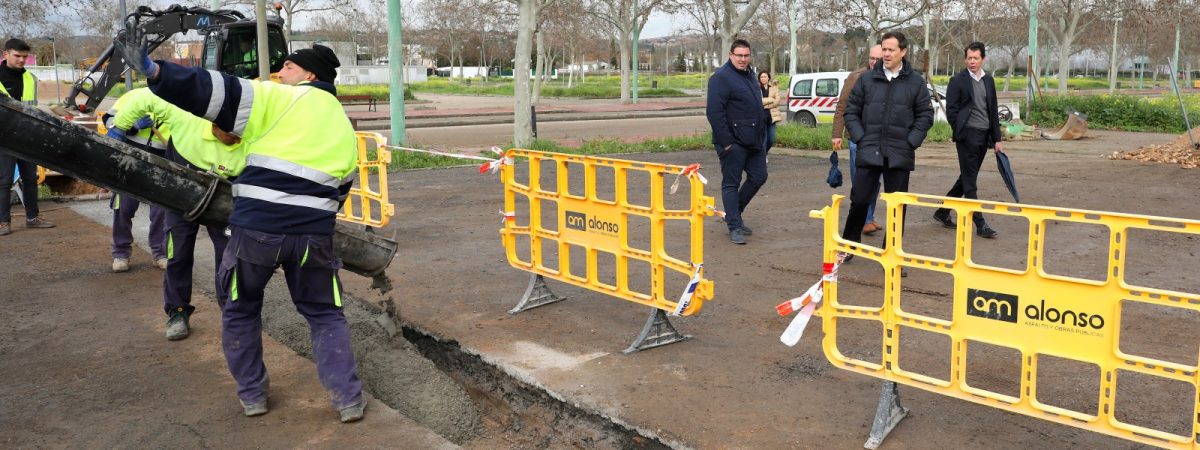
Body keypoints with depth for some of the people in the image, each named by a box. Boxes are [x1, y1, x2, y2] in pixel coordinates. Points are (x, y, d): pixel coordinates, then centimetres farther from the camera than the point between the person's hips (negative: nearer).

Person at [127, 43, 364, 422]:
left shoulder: (281, 99, 1)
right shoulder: (344, 127, 18)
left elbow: (220, 94, -11)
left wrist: (157, 73, -15)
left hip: (256, 227, -3)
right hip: (314, 234, 4)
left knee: (241, 311, 20)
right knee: (325, 314, 19)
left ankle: (252, 395, 26)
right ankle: (348, 399, 12)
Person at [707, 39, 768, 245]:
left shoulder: (749, 75, 16)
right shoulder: (721, 77, -12)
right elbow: (714, 112, -19)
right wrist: (725, 142, -21)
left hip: (753, 141, 9)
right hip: (733, 142, -9)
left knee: (758, 177, 13)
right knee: (731, 183, -1)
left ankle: (734, 214, 28)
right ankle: (734, 227, 6)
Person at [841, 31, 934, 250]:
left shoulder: (916, 82, 3)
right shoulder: (866, 79, 4)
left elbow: (925, 115, 7)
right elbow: (851, 111, 8)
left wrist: (911, 142, -3)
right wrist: (859, 138, -2)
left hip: (899, 155, 0)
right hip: (868, 152, 0)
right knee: (859, 199, 1)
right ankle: (849, 243, 20)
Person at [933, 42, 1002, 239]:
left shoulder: (989, 81, 13)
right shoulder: (958, 81, -4)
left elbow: (993, 111, 15)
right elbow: (951, 111, -6)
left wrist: (997, 139, 11)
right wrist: (960, 132, -8)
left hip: (984, 137, 7)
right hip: (967, 136, -6)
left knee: (967, 178, 13)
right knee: (970, 182, -5)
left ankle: (942, 211, 26)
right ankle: (980, 224, -3)